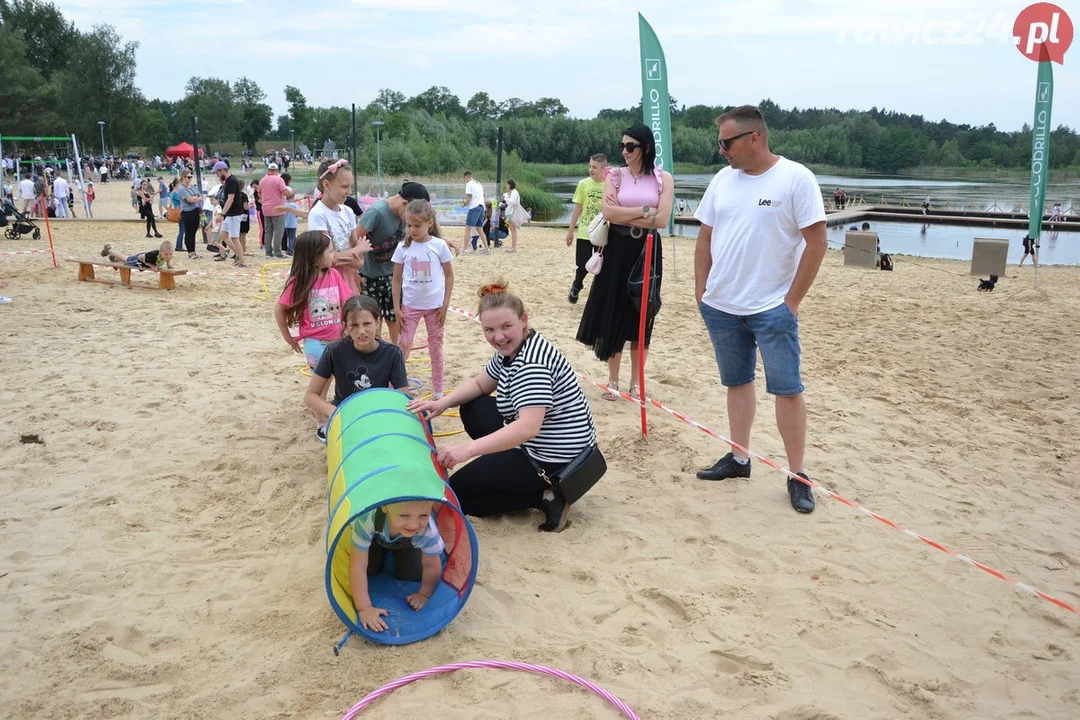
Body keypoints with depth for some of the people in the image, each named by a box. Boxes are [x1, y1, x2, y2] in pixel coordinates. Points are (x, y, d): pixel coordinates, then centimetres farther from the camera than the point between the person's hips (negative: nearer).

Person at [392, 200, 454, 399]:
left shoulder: (439, 245, -8)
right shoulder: (403, 247, -5)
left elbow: (449, 275, -1)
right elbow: (397, 279, 0)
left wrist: (445, 305, -6)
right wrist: (396, 308, -4)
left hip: (434, 305, 0)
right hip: (410, 306, 0)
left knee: (436, 347, 10)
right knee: (402, 346, 0)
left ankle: (438, 391, 21)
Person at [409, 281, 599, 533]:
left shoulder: (532, 362, -28)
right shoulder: (510, 349, 2)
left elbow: (528, 428, -39)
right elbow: (480, 384, 16)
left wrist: (468, 449, -44)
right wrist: (442, 403, -1)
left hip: (556, 460, -10)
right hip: (535, 443, 10)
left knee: (455, 493, 0)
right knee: (472, 408, 20)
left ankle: (544, 497, -6)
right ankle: (496, 467, 15)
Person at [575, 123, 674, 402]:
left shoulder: (663, 178, 0)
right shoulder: (615, 175, 2)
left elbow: (661, 219, -11)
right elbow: (608, 213, -12)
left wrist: (623, 214, -11)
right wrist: (644, 211, -12)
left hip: (647, 252, 0)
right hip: (617, 251, 0)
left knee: (641, 315, 6)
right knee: (613, 314, 2)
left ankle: (635, 381, 18)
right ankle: (613, 380, 14)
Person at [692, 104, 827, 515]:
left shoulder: (795, 178, -9)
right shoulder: (723, 180, 6)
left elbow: (816, 242, -10)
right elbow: (705, 238, 12)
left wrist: (792, 300, -11)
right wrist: (700, 291, 7)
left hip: (773, 309, -5)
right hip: (721, 307, 5)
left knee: (786, 388, -1)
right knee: (737, 383, 14)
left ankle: (797, 475, 9)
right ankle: (739, 459, 27)